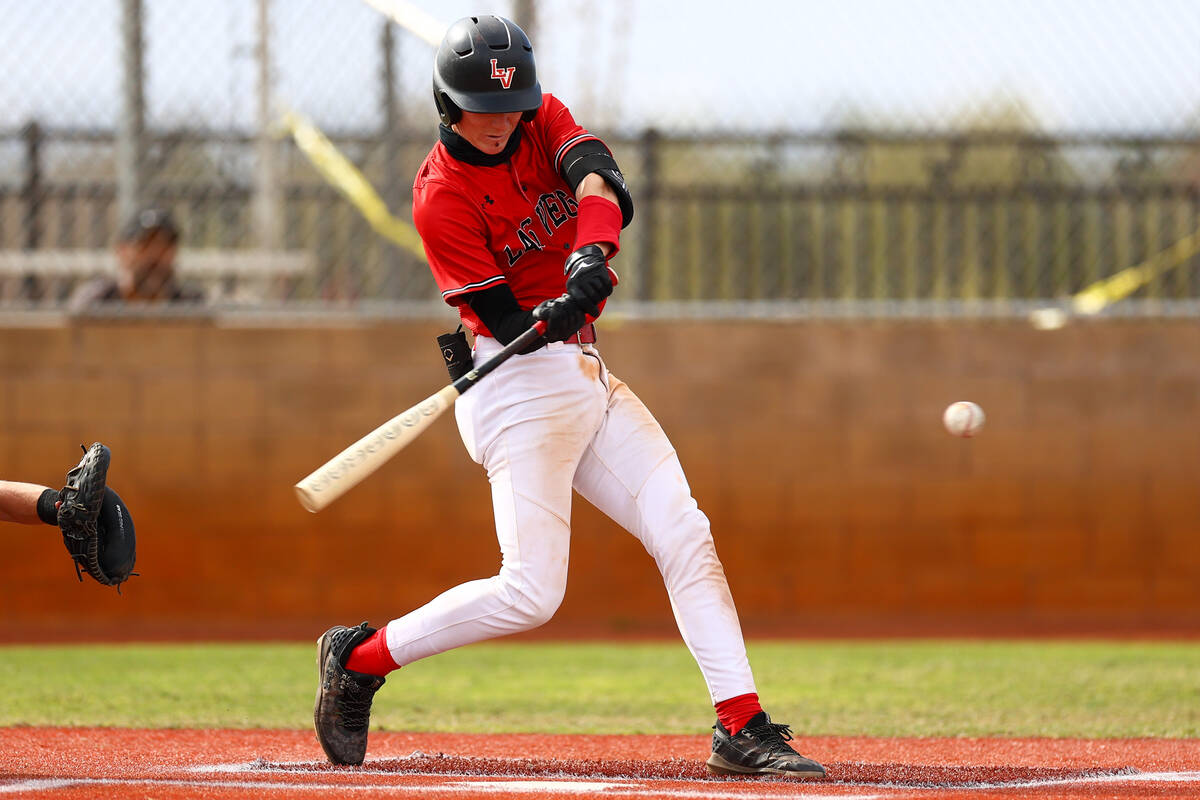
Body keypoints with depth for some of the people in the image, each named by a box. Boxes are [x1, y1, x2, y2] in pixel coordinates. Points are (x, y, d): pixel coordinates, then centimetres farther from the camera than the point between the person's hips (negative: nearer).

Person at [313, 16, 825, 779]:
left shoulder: (543, 119, 2)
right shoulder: (441, 199, -15)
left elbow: (601, 184, -18)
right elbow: (507, 321, -18)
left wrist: (590, 260, -38)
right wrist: (558, 314, -39)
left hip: (586, 373, 7)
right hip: (521, 385, -7)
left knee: (685, 536, -1)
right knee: (530, 594, -11)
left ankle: (742, 728, -1)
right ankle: (359, 658, 5)